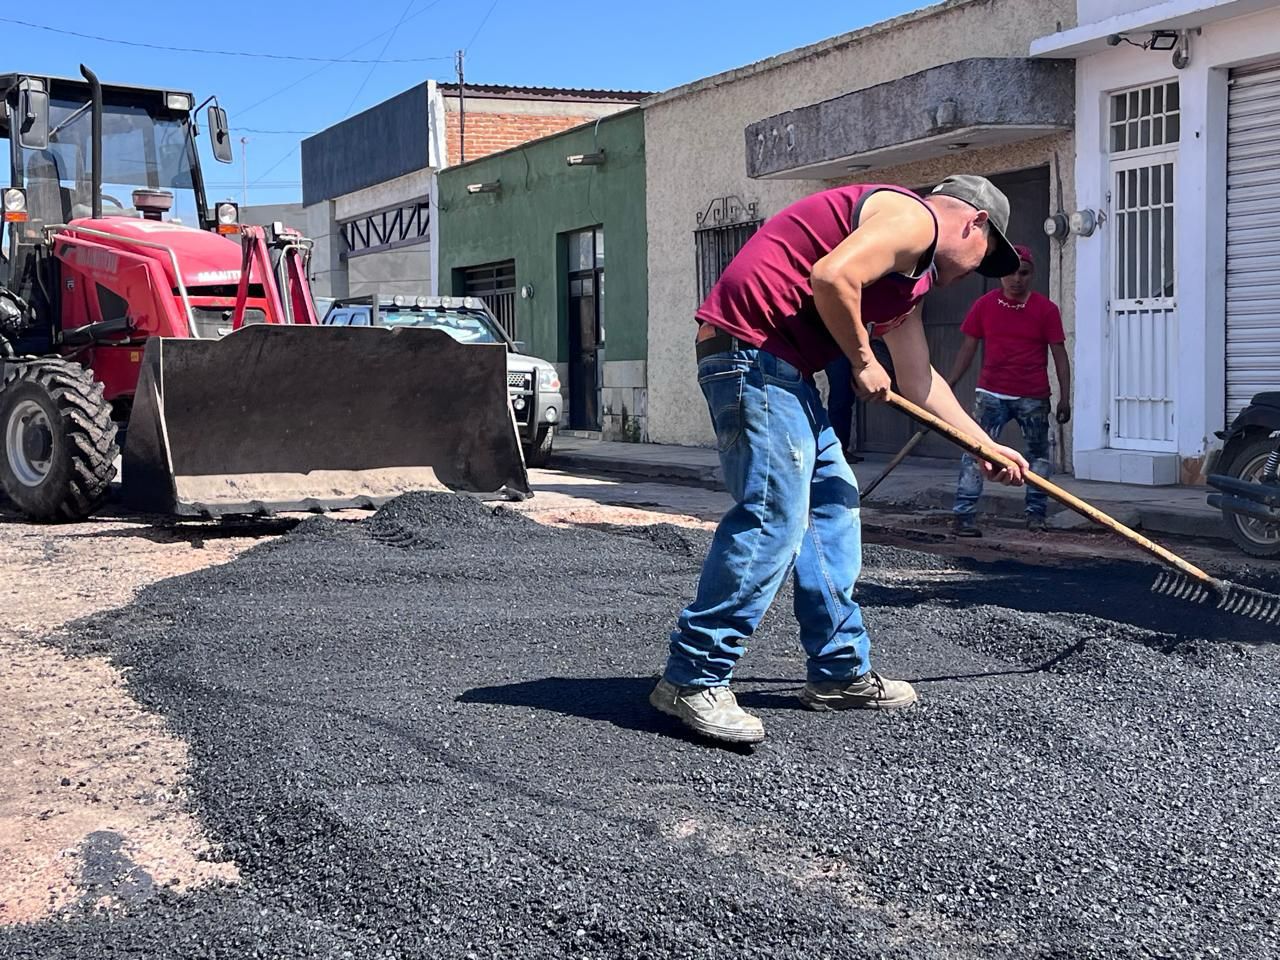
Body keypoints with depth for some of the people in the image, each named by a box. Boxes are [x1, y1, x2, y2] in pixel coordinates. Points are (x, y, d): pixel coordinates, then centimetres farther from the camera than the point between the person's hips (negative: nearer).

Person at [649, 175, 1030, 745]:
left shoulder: (914, 273, 27)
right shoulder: (914, 219, -5)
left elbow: (919, 382, 35)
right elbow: (831, 276, -22)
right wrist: (863, 361, -8)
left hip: (782, 367, 11)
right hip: (751, 345, -11)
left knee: (834, 506, 14)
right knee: (773, 516, -15)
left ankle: (840, 672, 21)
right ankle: (693, 680, -12)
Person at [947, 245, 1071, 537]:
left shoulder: (1046, 309, -2)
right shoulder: (984, 305, 2)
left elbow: (1059, 355, 0)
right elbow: (968, 348, 7)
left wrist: (1065, 398, -6)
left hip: (1033, 398, 0)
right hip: (992, 393, 0)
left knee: (1038, 454, 9)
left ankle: (1036, 513, 21)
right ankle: (964, 515, -9)